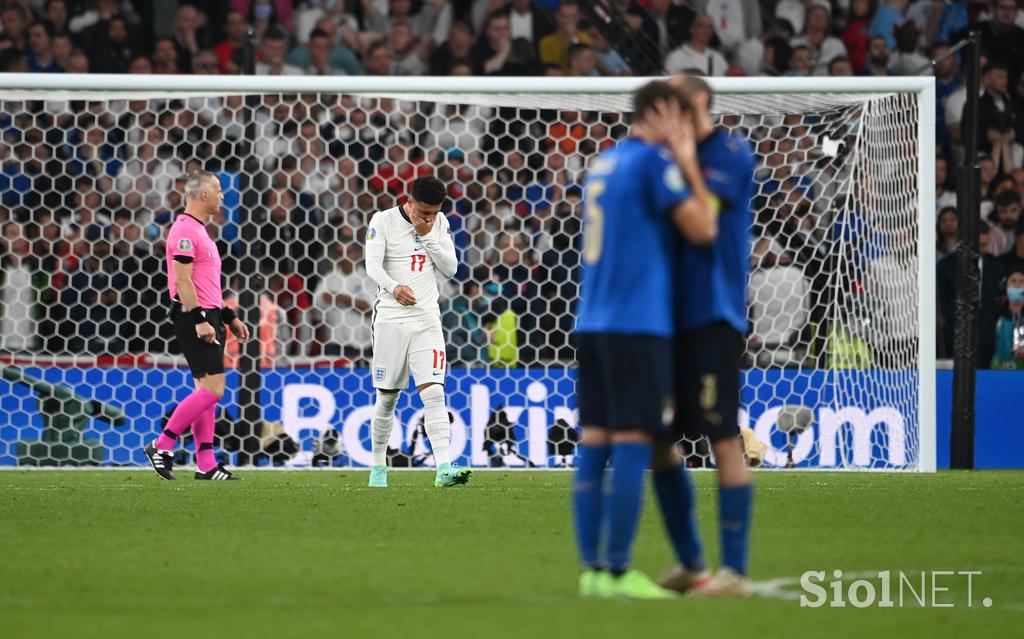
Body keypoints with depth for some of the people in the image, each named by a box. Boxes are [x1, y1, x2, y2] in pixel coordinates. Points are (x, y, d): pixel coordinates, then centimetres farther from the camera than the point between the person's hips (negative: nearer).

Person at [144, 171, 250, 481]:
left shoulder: (198, 231, 20)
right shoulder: (185, 230, -13)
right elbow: (182, 281, -19)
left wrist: (229, 317, 24)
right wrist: (200, 320, -23)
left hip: (207, 317, 10)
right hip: (195, 318, -10)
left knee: (206, 391, 8)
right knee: (212, 389, -13)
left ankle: (206, 464, 8)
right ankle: (162, 446, -8)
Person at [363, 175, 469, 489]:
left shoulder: (439, 224, 6)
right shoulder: (383, 221, -5)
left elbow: (450, 268, 3)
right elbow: (373, 265, -16)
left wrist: (428, 236, -9)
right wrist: (394, 287, -36)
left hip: (426, 319, 2)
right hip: (391, 318, -2)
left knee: (434, 393, -11)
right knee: (387, 398, 5)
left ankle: (444, 469, -21)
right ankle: (378, 468, 20)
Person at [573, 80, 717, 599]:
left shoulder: (602, 164, 17)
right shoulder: (654, 161, -8)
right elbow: (701, 228, -11)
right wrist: (689, 164, 0)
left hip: (593, 323, 8)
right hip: (638, 323, -8)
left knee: (594, 445, 5)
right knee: (633, 445, -7)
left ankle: (593, 570, 5)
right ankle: (617, 572, -10)